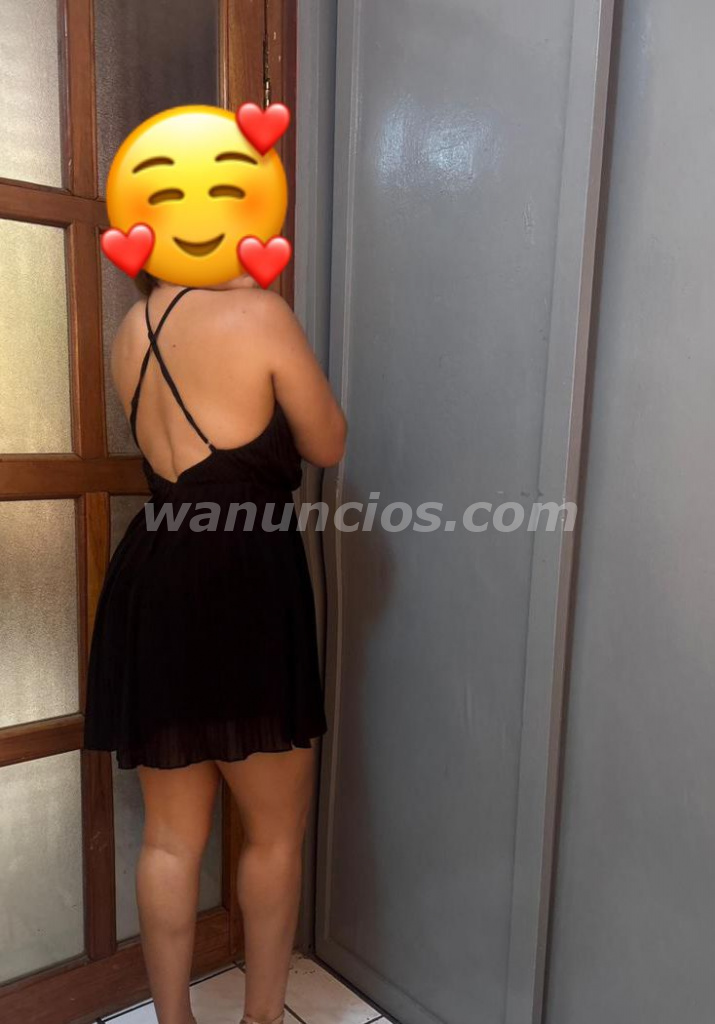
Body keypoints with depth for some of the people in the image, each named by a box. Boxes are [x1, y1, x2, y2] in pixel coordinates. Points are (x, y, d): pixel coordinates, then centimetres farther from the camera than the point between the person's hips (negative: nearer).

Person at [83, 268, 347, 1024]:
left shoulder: (130, 332, 12)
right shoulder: (256, 314, -8)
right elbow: (327, 446, 2)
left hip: (152, 583, 7)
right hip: (242, 589, -7)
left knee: (171, 836, 17)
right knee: (275, 832, 14)